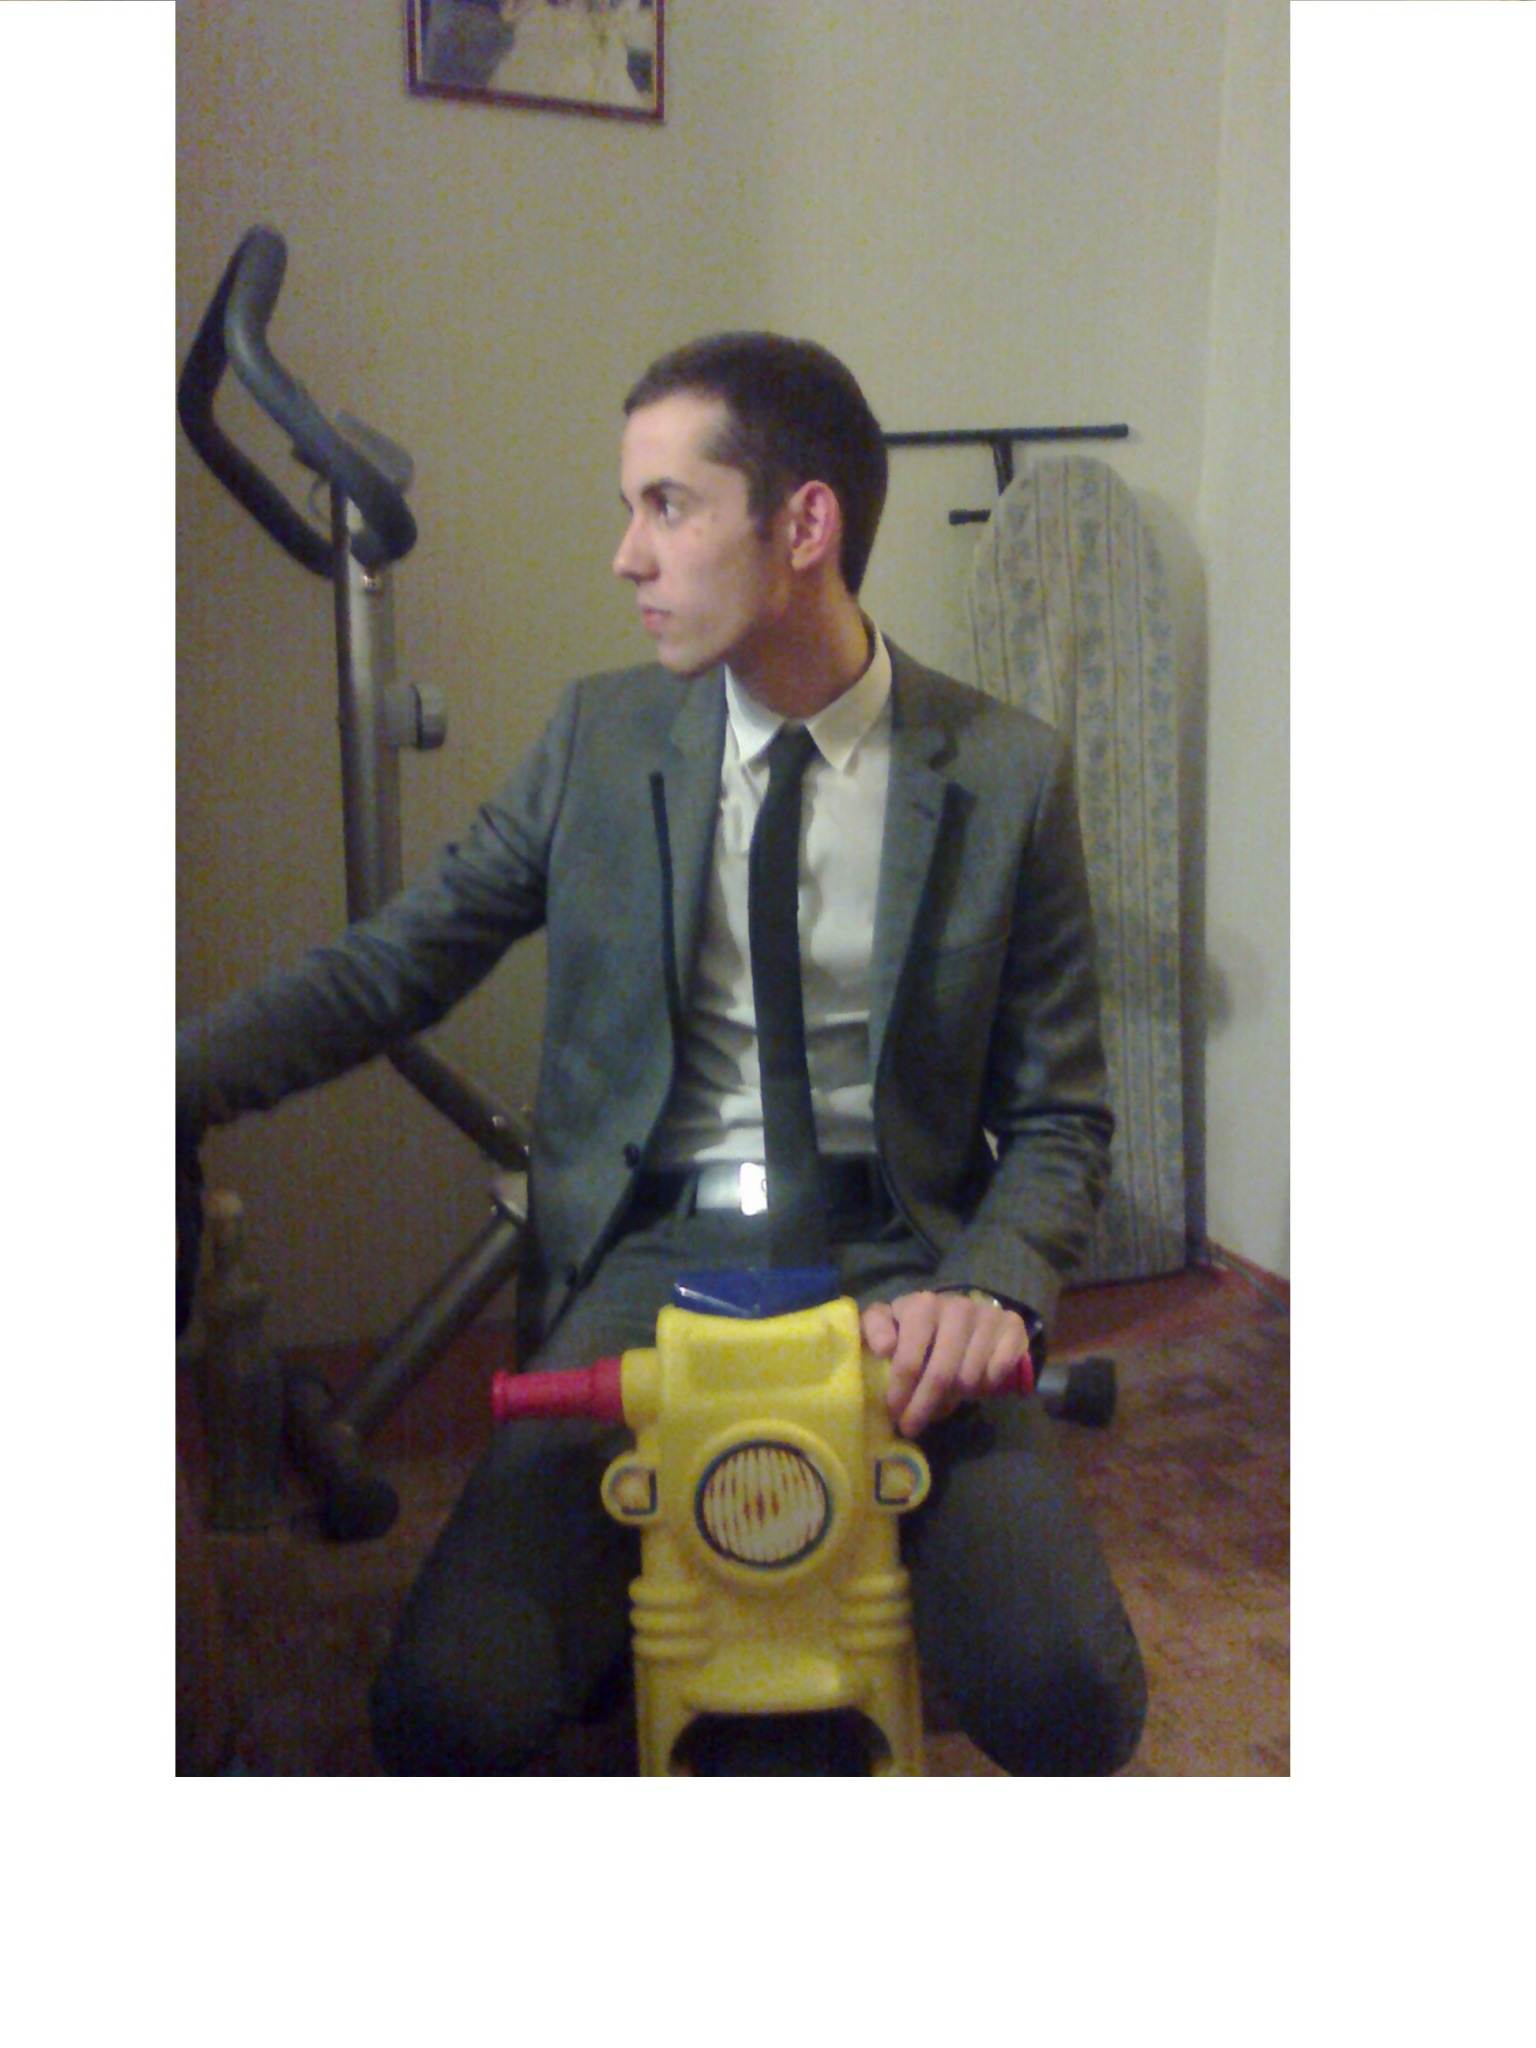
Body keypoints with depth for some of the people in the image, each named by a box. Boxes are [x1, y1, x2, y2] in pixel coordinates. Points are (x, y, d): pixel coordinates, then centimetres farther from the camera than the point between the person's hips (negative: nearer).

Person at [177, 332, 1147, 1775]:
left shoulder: (1006, 773, 0)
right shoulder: (601, 737, 5)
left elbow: (1058, 1116, 4)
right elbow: (391, 969, 6)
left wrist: (990, 1287, -16)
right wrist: (178, 1079, -8)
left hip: (891, 1267, 0)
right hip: (651, 1256, 1)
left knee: (1065, 1697, -22)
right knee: (448, 1708, -19)